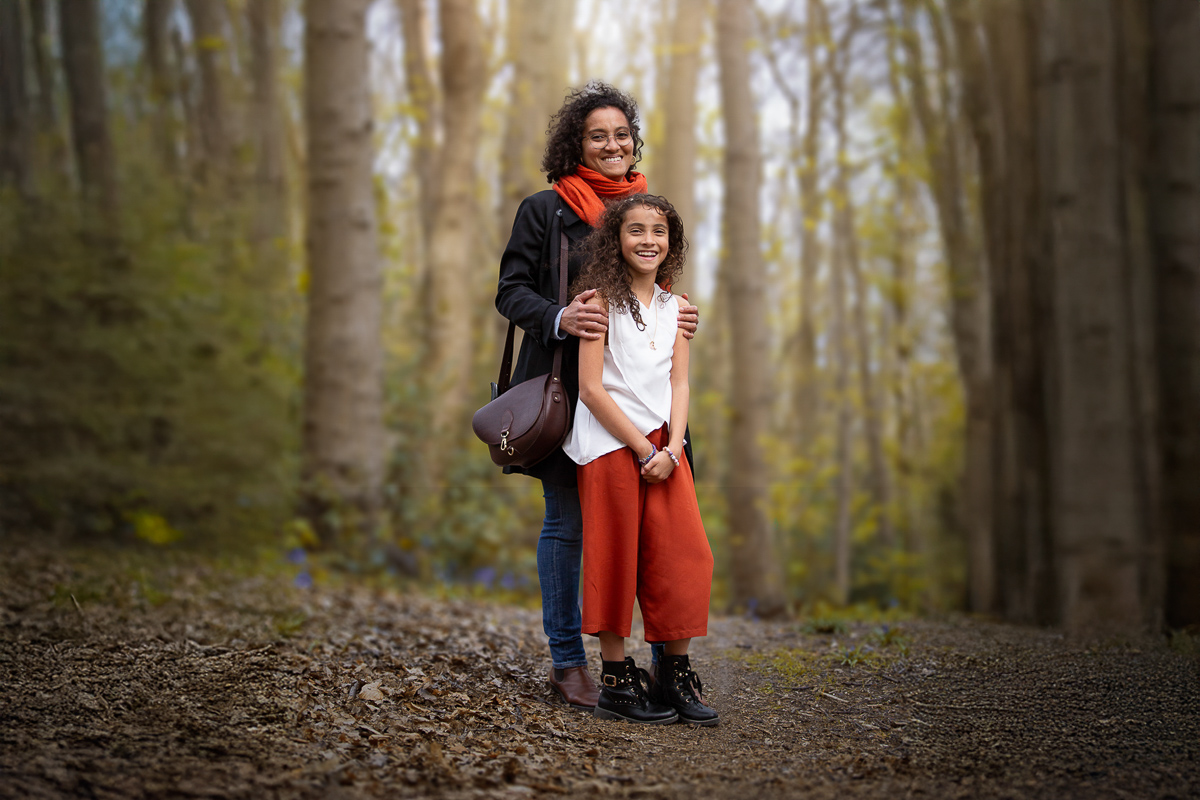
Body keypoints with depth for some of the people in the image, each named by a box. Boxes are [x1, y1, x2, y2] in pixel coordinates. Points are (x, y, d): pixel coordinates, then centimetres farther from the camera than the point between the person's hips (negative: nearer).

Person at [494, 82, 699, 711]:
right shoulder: (544, 210, 2)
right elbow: (511, 291, -2)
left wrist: (680, 320, 0)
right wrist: (559, 319, -21)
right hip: (563, 387, -3)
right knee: (567, 521, 1)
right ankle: (567, 661, 12)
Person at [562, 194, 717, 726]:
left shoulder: (675, 308, 12)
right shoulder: (602, 299, -4)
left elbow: (679, 385, 9)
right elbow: (591, 388, -9)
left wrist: (672, 449, -7)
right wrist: (644, 448, -12)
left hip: (662, 445, 5)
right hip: (609, 442, -5)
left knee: (685, 556, -1)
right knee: (615, 557, -2)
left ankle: (676, 673, 9)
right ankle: (616, 680, 6)